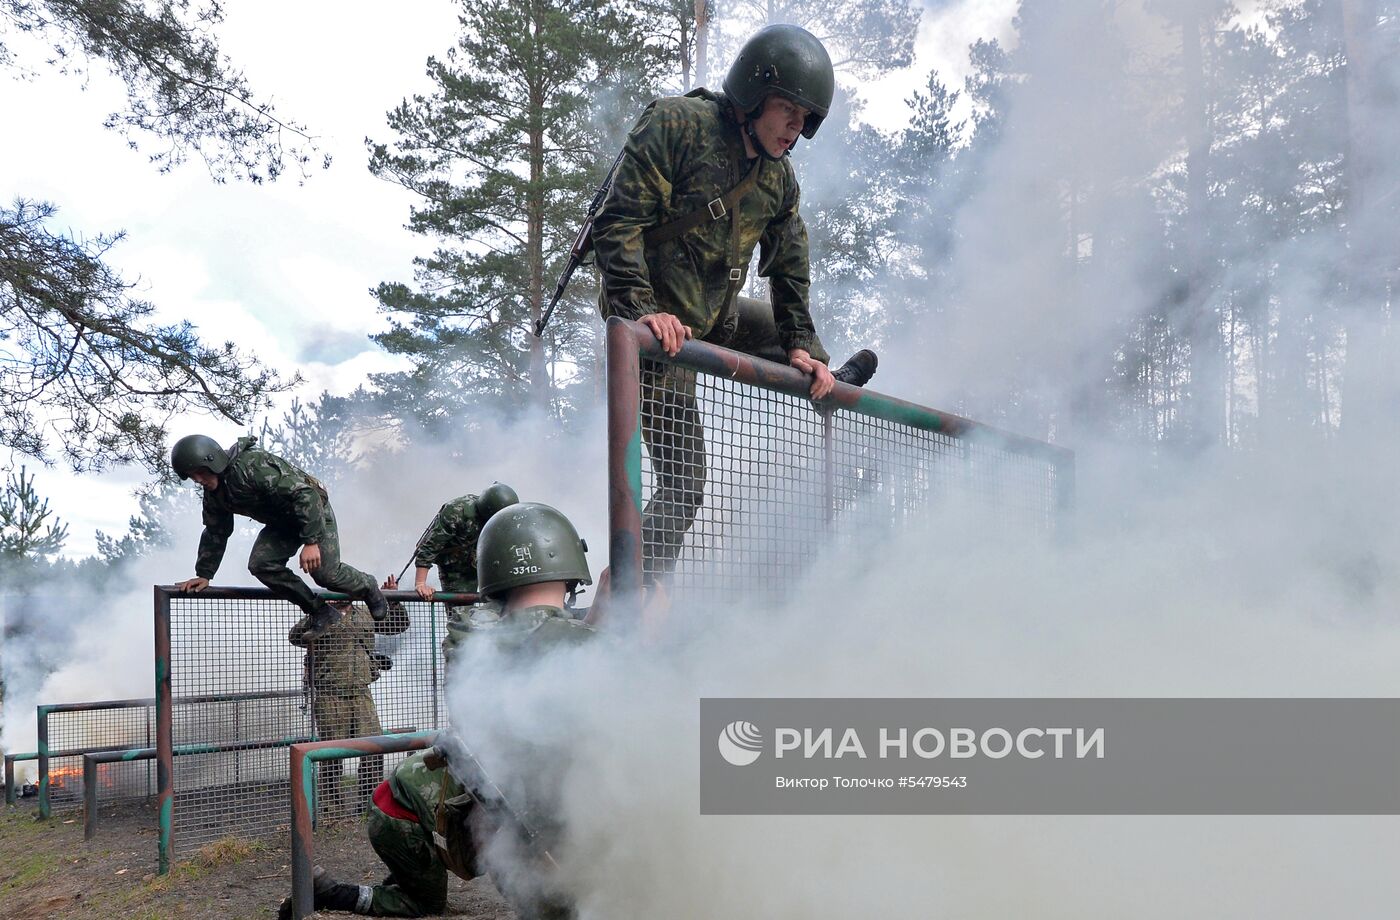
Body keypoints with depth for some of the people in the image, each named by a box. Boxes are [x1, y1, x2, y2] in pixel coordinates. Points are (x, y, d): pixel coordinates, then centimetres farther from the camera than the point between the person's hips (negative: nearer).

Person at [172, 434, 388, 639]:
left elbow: (304, 495, -35)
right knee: (260, 564, -16)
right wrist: (203, 574, 11)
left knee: (326, 572, -19)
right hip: (281, 523, 8)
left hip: (313, 511, -8)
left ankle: (368, 589, 16)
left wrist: (311, 542, -38)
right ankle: (321, 613, -4)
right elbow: (215, 533, 14)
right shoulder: (213, 493, -2)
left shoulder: (252, 464, -31)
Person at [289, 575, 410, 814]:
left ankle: (370, 801, 11)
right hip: (330, 697, -4)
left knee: (374, 749, 0)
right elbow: (295, 637, -16)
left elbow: (399, 625, 22)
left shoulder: (366, 615, 15)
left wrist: (393, 600, 7)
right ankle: (332, 806, 13)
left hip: (362, 694, 4)